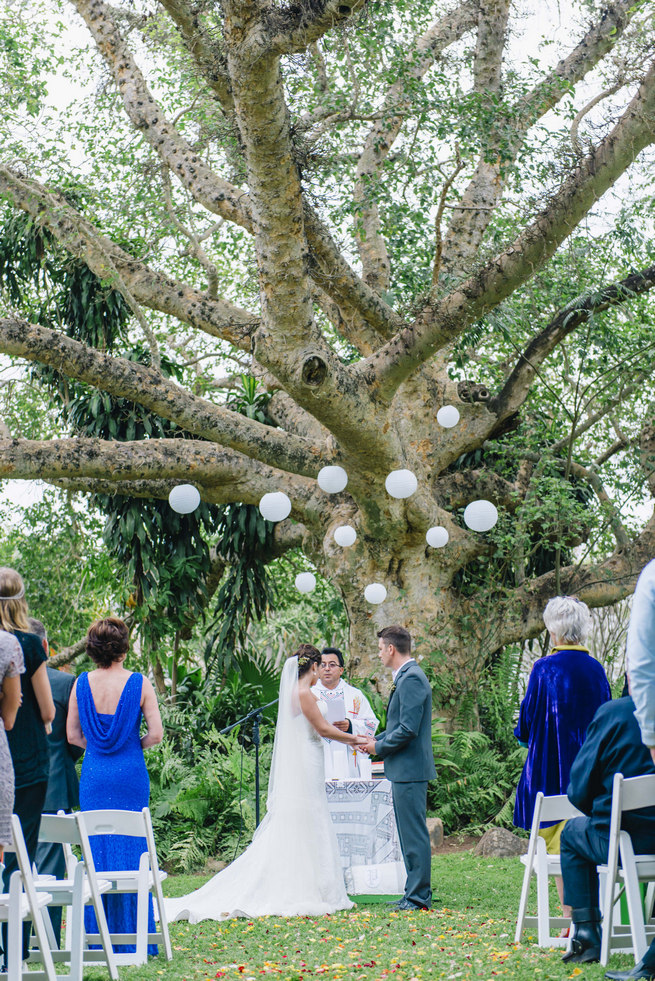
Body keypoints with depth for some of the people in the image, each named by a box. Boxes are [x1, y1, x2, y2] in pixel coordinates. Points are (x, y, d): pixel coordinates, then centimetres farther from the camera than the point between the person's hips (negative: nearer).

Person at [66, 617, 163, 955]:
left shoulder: (81, 684, -1)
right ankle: (131, 938, 8)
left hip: (94, 775, 2)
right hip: (131, 775, -2)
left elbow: (72, 735, 3)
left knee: (97, 851, 8)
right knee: (132, 849, 6)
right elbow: (156, 733, -8)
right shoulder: (139, 683, -8)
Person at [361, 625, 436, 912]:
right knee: (408, 833, 15)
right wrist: (376, 739, 14)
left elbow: (408, 729, -22)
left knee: (414, 834, -6)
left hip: (410, 769, -11)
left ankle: (418, 897, -2)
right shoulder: (405, 677, 16)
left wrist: (379, 747, -11)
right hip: (405, 770, 11)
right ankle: (415, 892, 21)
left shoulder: (411, 678, -17)